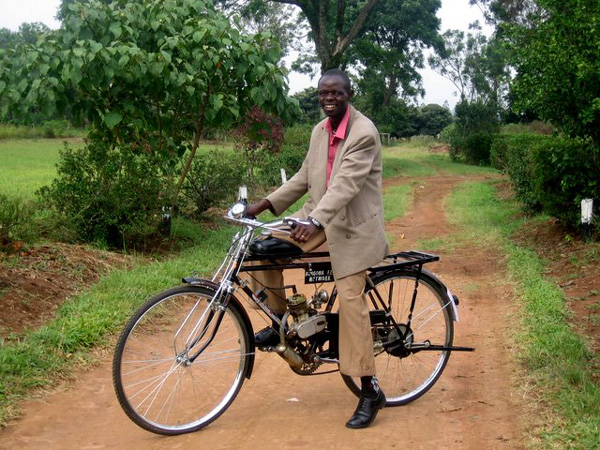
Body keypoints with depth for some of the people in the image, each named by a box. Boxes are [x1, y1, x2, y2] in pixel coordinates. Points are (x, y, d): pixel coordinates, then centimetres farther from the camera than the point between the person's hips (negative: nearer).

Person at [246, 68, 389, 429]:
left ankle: (370, 391, -3)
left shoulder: (364, 132, -18)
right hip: (320, 218, 7)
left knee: (351, 301, -12)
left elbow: (346, 184, -30)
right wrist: (267, 203, 4)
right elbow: (305, 177, 14)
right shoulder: (319, 130, 8)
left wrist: (315, 222, -42)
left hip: (352, 226, -7)